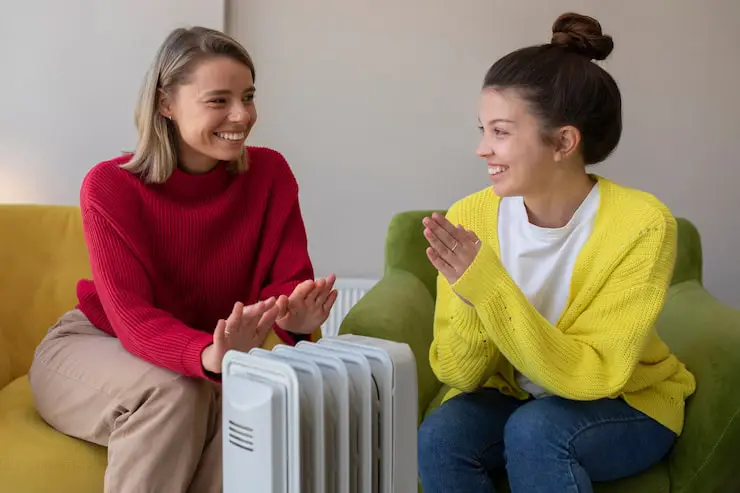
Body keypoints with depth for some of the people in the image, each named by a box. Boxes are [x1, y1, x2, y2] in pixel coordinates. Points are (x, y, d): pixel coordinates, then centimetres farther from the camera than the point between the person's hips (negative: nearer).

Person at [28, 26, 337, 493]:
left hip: (208, 351, 3)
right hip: (92, 346, -2)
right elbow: (133, 319, -29)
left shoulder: (270, 173, -12)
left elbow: (288, 279, -15)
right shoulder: (111, 186, -21)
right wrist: (211, 356, -51)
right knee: (174, 393, -33)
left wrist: (292, 315, -42)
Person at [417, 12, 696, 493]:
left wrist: (490, 287, -34)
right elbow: (458, 375, -11)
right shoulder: (470, 217, -14)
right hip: (510, 396, 3)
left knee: (535, 431, -31)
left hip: (627, 404, -3)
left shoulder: (641, 224, -23)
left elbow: (590, 377, -25)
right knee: (440, 438, -25)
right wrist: (470, 299, -32)